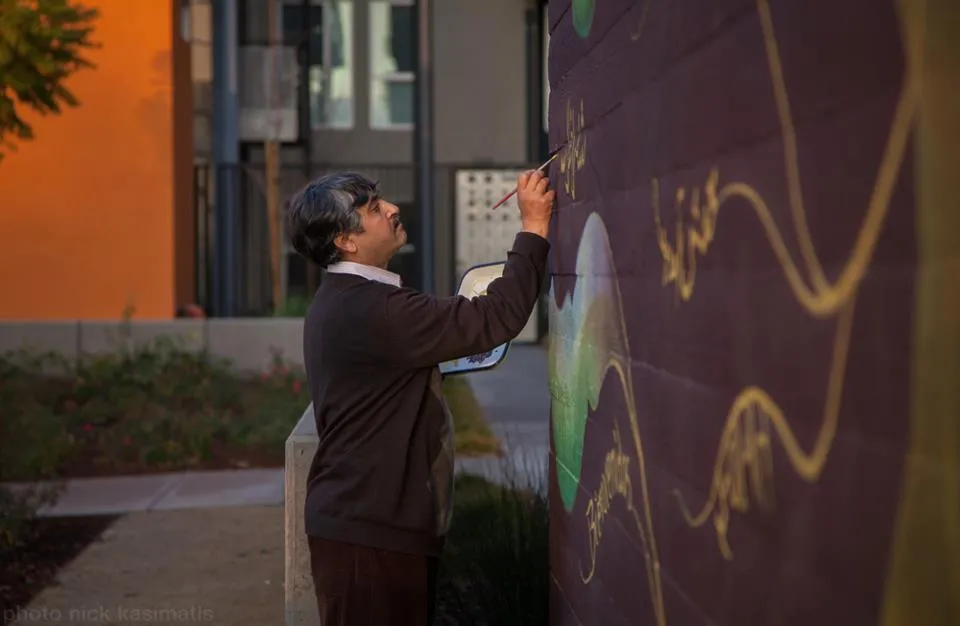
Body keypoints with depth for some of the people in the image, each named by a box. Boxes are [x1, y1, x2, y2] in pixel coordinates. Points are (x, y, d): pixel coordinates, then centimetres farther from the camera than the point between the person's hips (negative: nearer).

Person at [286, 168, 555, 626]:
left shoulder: (343, 301, 14)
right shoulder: (370, 309, -21)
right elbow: (495, 317, -22)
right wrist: (534, 228, -16)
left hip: (364, 519, 10)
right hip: (369, 531, -10)